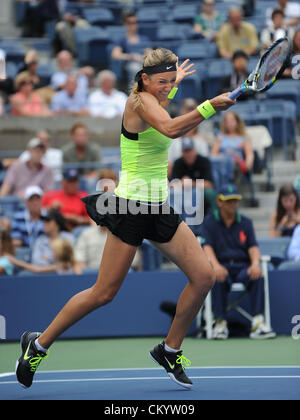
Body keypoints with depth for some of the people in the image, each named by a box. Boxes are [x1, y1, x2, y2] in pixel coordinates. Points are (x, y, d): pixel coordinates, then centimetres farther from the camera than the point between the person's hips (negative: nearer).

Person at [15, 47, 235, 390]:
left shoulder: (151, 101, 13)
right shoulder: (140, 100, -13)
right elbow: (171, 129, -35)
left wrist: (175, 85, 44)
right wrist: (209, 107, -35)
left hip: (158, 208, 9)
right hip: (131, 207, -9)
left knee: (203, 276, -3)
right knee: (104, 294, -4)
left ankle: (170, 350, 13)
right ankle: (39, 343, 13)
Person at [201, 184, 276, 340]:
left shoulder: (246, 223, 17)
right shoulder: (209, 222, 9)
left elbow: (253, 246, 4)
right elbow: (207, 247, -6)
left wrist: (255, 263, -20)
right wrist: (216, 265, -27)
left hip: (243, 267, 2)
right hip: (221, 264, -2)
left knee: (257, 276, -32)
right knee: (218, 278, -37)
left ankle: (257, 323, -41)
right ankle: (220, 323, -35)